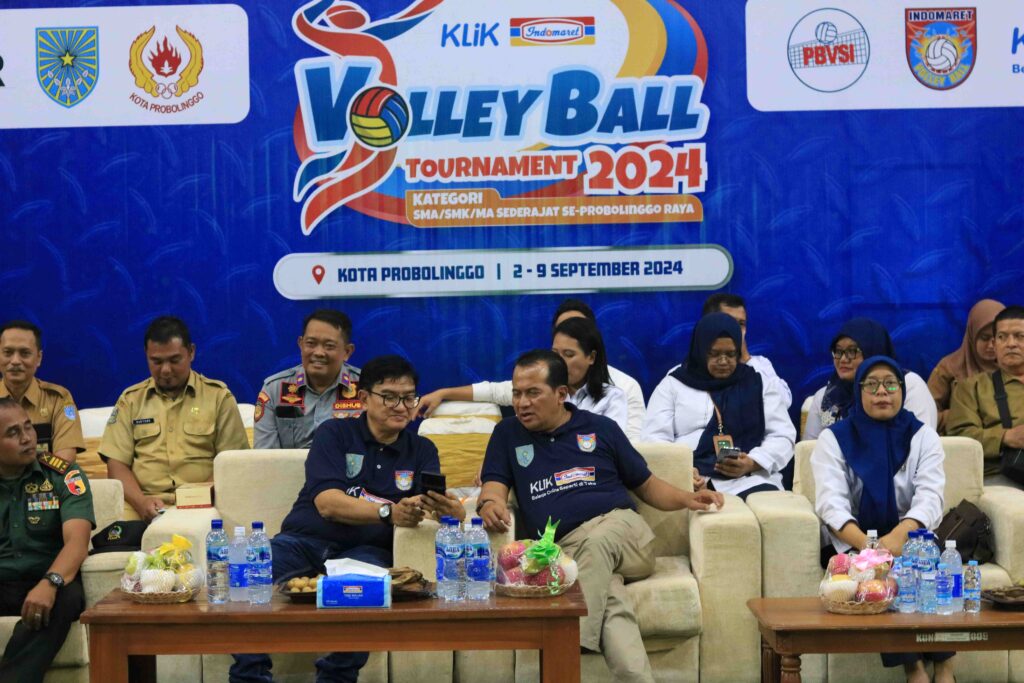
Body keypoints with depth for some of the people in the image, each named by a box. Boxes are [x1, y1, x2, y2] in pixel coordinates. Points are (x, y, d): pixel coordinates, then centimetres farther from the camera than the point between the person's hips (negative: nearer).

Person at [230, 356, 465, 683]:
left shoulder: (422, 451, 16)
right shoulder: (334, 434, 7)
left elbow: (443, 506, -1)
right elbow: (327, 503, -9)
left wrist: (451, 509, -28)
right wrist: (389, 512, -27)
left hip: (366, 549, 1)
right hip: (305, 540, 0)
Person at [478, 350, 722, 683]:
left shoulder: (600, 428, 17)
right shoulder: (508, 433, 19)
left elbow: (646, 484, 22)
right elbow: (494, 486, 9)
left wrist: (686, 499, 3)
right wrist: (489, 504, -17)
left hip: (621, 528, 1)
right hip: (562, 551, -1)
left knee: (596, 542, -38)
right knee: (610, 605, -34)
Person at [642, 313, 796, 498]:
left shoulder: (762, 384, 18)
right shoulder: (672, 385, 15)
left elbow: (783, 436, 11)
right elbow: (655, 439, 6)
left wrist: (752, 463, -11)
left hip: (749, 479, 1)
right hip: (687, 480, -1)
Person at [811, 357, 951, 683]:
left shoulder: (923, 436, 4)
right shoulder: (834, 438, 1)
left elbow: (930, 498, -12)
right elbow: (831, 504, -14)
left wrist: (898, 537, -34)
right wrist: (867, 545, -34)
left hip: (909, 540, 1)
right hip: (853, 544, -1)